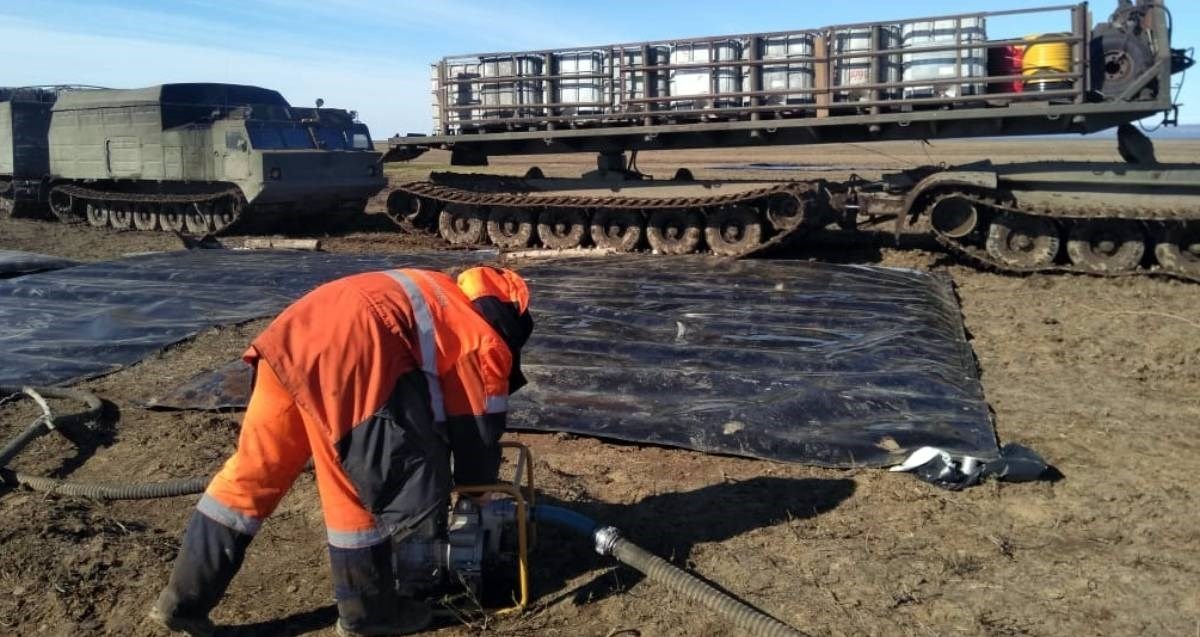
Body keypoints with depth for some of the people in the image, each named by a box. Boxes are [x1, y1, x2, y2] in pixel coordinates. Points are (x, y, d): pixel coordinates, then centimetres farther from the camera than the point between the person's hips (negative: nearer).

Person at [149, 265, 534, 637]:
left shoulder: (446, 302, 34)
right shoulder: (485, 341, 11)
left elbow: (434, 393, 42)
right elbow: (478, 427, 16)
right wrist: (476, 492, 33)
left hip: (295, 333, 8)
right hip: (343, 351, -8)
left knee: (252, 473, 14)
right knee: (356, 490, 6)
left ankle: (184, 599, 21)